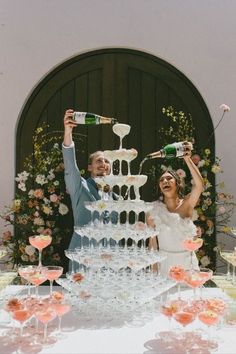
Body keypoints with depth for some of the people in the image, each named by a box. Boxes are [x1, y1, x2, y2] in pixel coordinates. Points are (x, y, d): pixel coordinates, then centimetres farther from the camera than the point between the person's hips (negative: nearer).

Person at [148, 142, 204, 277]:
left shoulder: (187, 204, -4)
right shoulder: (155, 209, -3)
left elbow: (199, 185, -24)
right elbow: (152, 241, 1)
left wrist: (187, 159, -31)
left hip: (187, 261, 0)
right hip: (164, 262, 0)